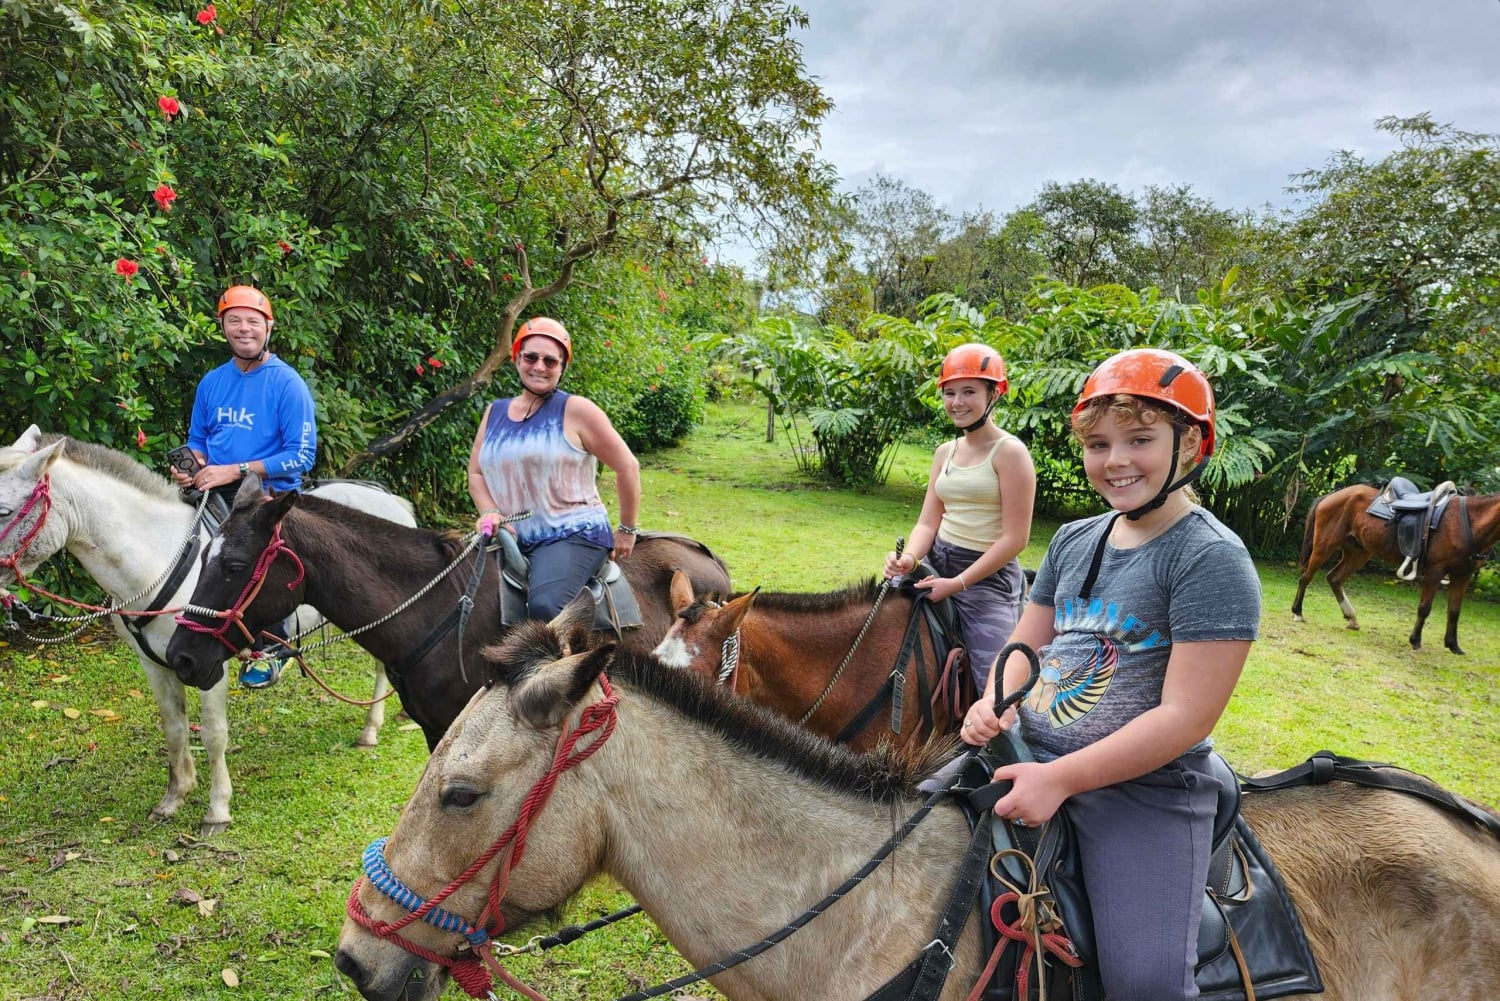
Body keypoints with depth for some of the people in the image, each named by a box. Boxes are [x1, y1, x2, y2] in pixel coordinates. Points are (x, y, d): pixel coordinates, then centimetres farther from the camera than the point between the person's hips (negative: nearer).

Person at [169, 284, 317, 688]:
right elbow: (198, 439, 22)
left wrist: (235, 470, -17)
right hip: (214, 491, 6)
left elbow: (302, 455, -12)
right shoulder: (212, 382, 11)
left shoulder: (287, 383, -6)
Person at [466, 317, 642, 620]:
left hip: (575, 535, -6)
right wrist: (490, 513, -3)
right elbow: (476, 473, 17)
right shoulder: (495, 413, 13)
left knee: (543, 605, -32)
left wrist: (627, 530, 3)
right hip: (512, 540, 6)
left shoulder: (576, 411, -5)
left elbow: (627, 467, -2)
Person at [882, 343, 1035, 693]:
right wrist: (909, 557, -14)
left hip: (988, 575, -6)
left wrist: (959, 583, -18)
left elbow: (1015, 538, -15)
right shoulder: (945, 452, 10)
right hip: (937, 564, 7)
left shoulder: (1009, 452, -11)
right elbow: (928, 521, 8)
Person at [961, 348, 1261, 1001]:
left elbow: (1185, 717, -19)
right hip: (1031, 757, 7)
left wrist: (1060, 778, -20)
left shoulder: (1212, 559, -14)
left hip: (1144, 793, -6)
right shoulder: (1074, 539, 8)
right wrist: (994, 704, -6)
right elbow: (1027, 643, 16)